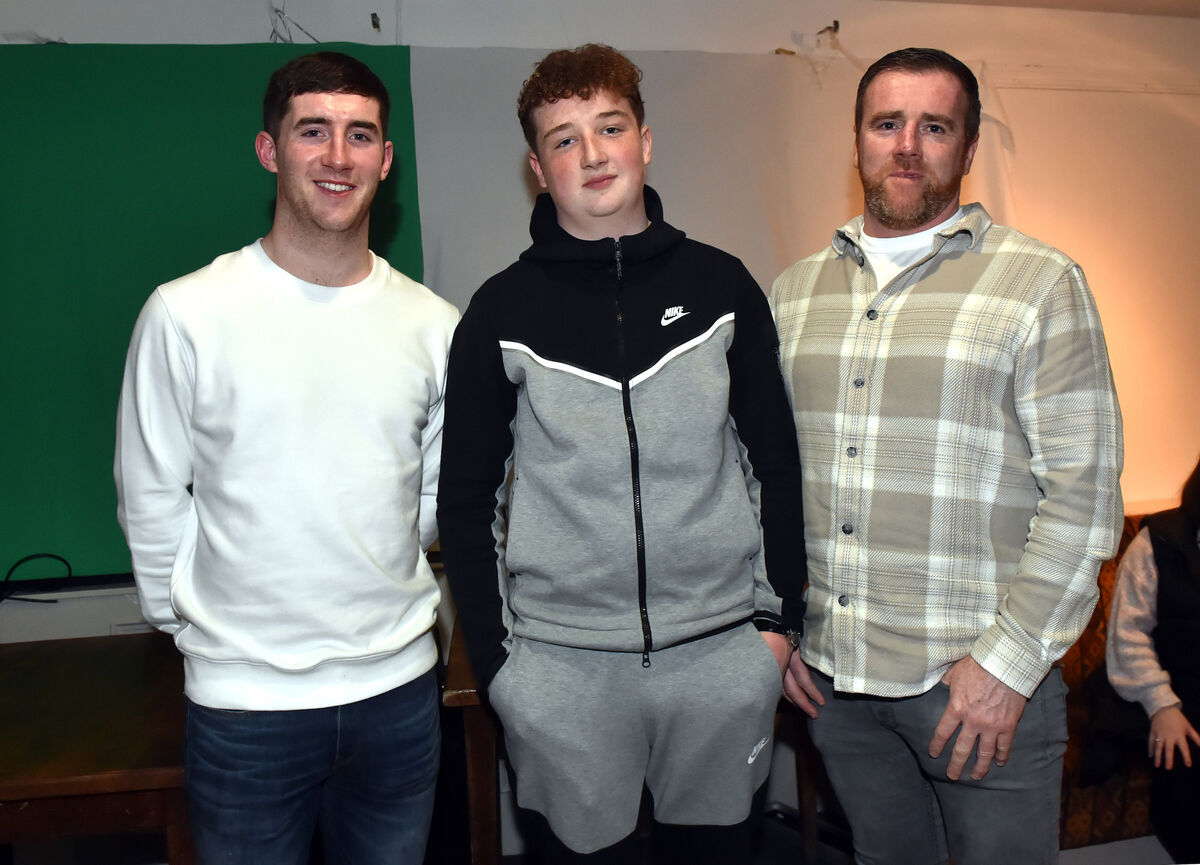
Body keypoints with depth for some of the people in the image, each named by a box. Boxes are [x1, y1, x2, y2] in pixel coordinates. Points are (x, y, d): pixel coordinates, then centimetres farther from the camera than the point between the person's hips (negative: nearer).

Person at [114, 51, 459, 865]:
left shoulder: (433, 324, -1)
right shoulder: (186, 314, -9)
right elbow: (151, 501, -1)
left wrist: (375, 596, 10)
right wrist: (195, 621, 5)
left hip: (399, 685, 3)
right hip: (244, 698, -2)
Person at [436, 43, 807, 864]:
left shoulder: (721, 285, 2)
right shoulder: (502, 311, -2)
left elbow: (776, 459, 6)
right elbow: (466, 497, 2)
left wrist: (780, 614, 3)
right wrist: (492, 655, -2)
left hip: (721, 645, 2)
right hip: (560, 659, -1)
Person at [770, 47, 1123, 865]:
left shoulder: (1041, 285, -5)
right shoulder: (796, 290, 8)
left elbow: (1084, 491, -9)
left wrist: (1008, 661, -13)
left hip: (983, 676, -3)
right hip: (832, 675, 4)